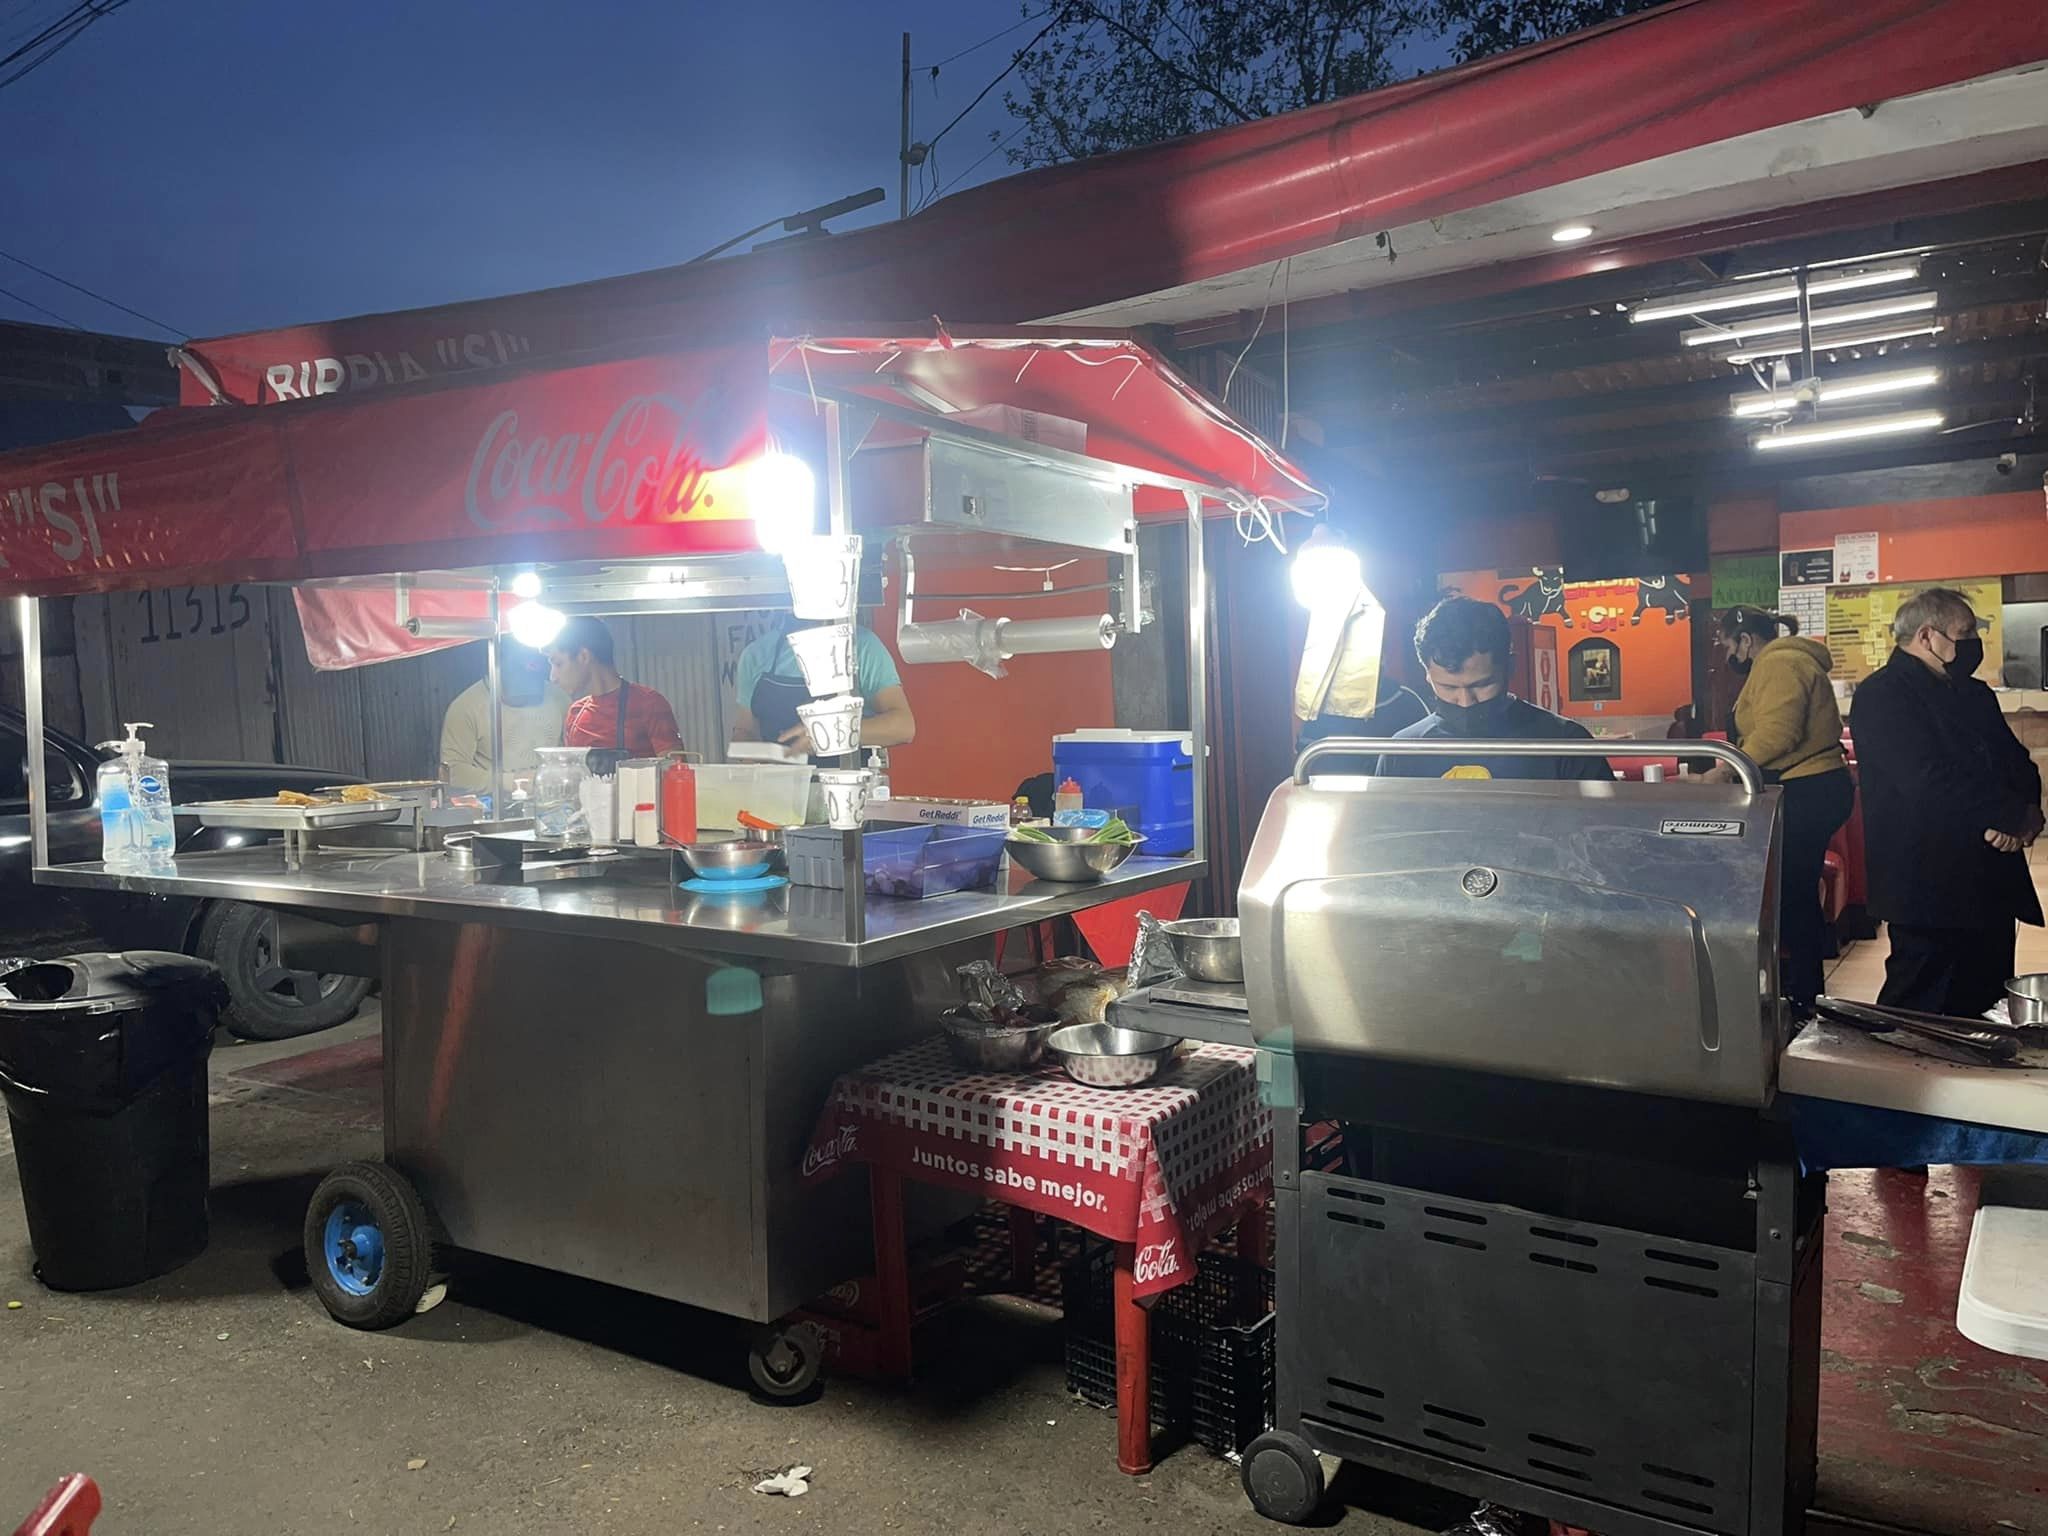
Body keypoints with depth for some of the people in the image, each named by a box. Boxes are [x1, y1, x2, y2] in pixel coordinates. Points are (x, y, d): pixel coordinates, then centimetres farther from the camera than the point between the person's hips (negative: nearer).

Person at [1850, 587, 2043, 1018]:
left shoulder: (1973, 694, 17)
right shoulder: (1882, 696, -12)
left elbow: (2018, 764, 15)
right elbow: (1929, 783, -23)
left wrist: (2027, 811, -8)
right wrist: (2015, 815, -15)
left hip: (1989, 882, 9)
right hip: (1929, 889, -9)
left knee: (1984, 1007, 13)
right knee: (1921, 1015, -3)